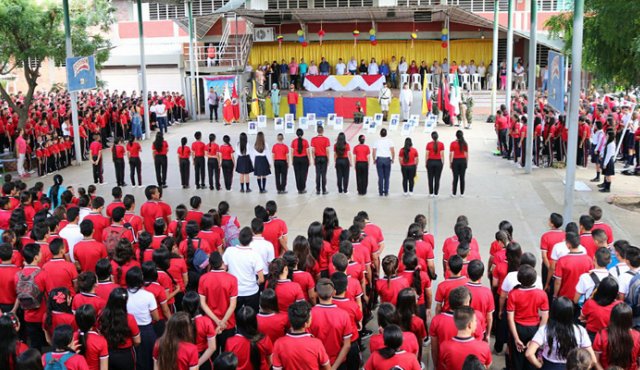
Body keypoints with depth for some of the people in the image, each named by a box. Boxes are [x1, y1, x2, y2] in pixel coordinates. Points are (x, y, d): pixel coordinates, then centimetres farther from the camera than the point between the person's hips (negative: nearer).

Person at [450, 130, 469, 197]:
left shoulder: (453, 143, -6)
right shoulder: (465, 143, 1)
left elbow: (450, 154, -6)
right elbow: (467, 154, 4)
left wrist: (450, 163, 2)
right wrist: (467, 163, 13)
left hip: (455, 161, -2)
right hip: (463, 161, 2)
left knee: (455, 178, 3)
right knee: (462, 178, 6)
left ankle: (454, 193, 8)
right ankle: (462, 193, 10)